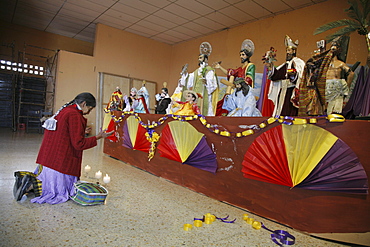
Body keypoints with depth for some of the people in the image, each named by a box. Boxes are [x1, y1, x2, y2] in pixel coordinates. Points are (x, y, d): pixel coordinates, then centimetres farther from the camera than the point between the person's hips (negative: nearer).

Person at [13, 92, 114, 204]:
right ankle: (33, 185, -11)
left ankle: (25, 178, 8)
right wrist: (98, 137, -11)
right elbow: (78, 144, -18)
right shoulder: (75, 115, -17)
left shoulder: (63, 110, 12)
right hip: (60, 161, -9)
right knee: (61, 192, 3)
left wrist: (81, 131, 25)